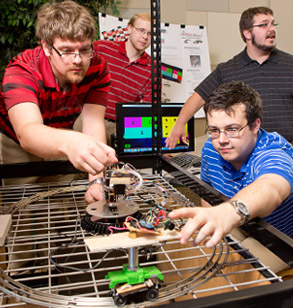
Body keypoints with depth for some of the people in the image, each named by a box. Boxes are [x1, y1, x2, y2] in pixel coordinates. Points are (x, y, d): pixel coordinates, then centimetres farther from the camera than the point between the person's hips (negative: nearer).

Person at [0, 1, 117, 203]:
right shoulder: (21, 71, -34)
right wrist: (68, 142, -75)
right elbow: (27, 132, -51)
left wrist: (97, 180, -48)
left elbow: (93, 122, -32)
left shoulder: (97, 68, -24)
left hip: (62, 132, 3)